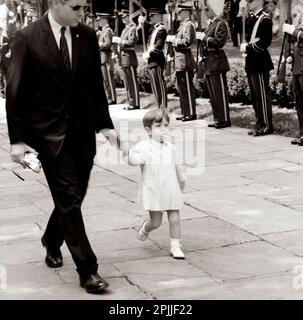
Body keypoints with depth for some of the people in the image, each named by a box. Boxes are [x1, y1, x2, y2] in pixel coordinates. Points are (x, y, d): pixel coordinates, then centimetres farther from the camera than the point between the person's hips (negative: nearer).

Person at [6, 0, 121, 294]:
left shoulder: (87, 36, 3)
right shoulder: (27, 38, -9)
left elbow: (95, 85, 10)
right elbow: (16, 91, -7)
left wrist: (105, 124, 6)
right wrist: (17, 139, -9)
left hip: (83, 131, 5)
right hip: (49, 132, -4)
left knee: (73, 197, 12)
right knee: (69, 199, -5)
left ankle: (52, 240, 41)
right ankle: (87, 270, 2)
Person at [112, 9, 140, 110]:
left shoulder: (133, 28, -10)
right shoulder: (125, 29, 18)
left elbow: (131, 42, -18)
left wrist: (119, 40, -16)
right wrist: (117, 41, 5)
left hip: (129, 56, -9)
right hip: (123, 56, 9)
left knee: (132, 82, -6)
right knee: (127, 82, 12)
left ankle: (135, 103, -3)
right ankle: (131, 102, 17)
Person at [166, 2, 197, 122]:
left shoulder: (188, 25, -12)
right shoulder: (183, 25, 17)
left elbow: (187, 42, -22)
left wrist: (173, 39, -16)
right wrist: (172, 39, 8)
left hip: (185, 60, -10)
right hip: (180, 62, 10)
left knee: (188, 88, -5)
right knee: (182, 88, 14)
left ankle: (191, 113, 0)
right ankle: (185, 113, 20)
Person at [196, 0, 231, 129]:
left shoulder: (220, 24, -10)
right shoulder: (210, 24, 17)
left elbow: (219, 42, -20)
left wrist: (204, 37, -16)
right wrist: (201, 37, 5)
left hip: (217, 62, -10)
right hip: (209, 62, 10)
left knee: (220, 93, -6)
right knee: (212, 94, 12)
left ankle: (224, 120, -1)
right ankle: (218, 119, 18)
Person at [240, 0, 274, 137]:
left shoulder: (265, 19, -11)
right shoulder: (249, 19, 14)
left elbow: (265, 41, -19)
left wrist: (248, 48, -15)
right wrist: (242, 46, -5)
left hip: (260, 63, -9)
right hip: (250, 63, 9)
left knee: (262, 95, -5)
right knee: (255, 96, 12)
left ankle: (267, 126, 1)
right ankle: (260, 124, 20)